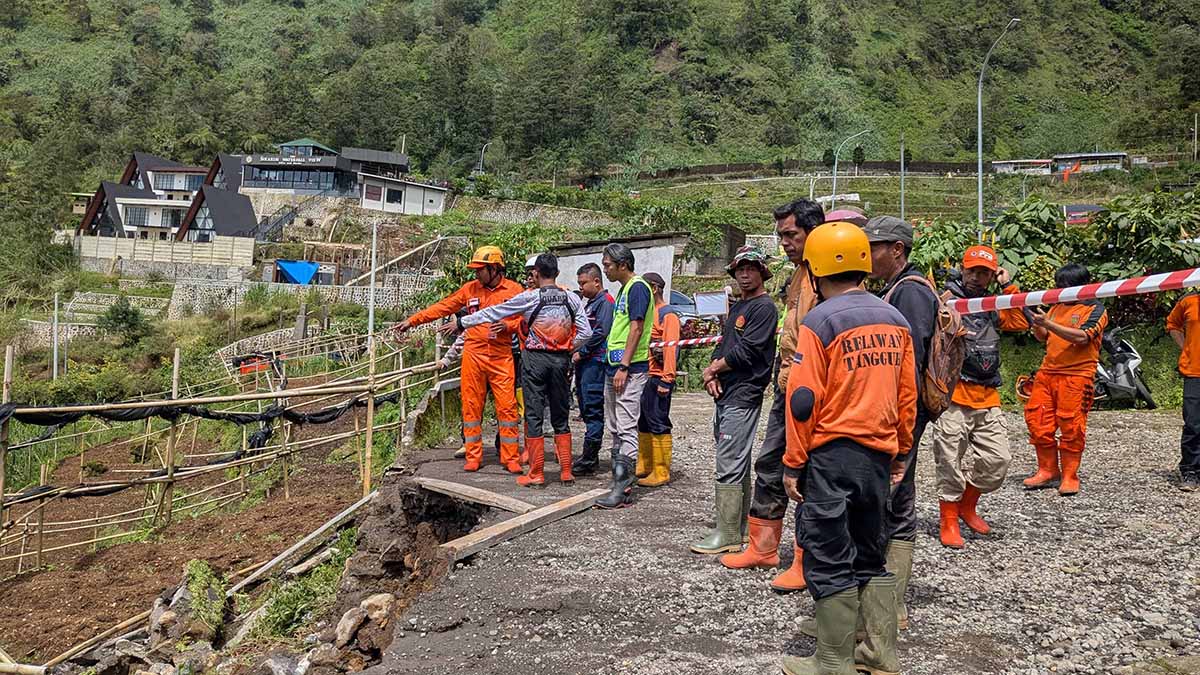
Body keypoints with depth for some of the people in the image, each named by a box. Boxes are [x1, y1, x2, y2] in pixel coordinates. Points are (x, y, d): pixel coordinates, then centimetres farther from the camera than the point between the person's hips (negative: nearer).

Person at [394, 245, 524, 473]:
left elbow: (525, 319, 4)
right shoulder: (470, 289, 7)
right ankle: (473, 457, 12)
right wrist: (412, 321, 5)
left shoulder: (514, 290, 1)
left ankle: (510, 458, 4)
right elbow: (442, 307, 8)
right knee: (471, 407, 3)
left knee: (507, 407, -4)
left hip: (501, 358, -2)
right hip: (473, 355, 2)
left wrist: (508, 326, -16)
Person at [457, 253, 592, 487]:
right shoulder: (572, 299, 1)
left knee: (534, 415, 3)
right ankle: (566, 471, 13)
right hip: (561, 360, 3)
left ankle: (536, 474, 6)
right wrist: (567, 348, 11)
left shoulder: (528, 298, -8)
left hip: (535, 359, -3)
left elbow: (493, 312, -1)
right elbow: (585, 333, -1)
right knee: (561, 417, 11)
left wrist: (462, 322, 9)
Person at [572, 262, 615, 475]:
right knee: (586, 410, 12)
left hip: (595, 362, -10)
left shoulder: (605, 302, -9)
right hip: (584, 362, 10)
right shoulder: (590, 303, 22)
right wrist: (576, 353, 11)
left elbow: (601, 333, -19)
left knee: (593, 410, -9)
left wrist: (581, 352, -12)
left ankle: (589, 459, -8)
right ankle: (589, 456, 18)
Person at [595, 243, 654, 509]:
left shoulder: (637, 287, -11)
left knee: (626, 428, -10)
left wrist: (624, 367, -21)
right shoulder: (623, 289, 18)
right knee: (615, 429, 13)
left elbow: (636, 328, -18)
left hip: (630, 369, -10)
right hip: (614, 367, 10)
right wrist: (613, 366, 18)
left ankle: (624, 489, -9)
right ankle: (619, 482, 20)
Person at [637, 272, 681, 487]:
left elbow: (671, 347, -16)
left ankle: (661, 473, -1)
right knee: (643, 422, 14)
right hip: (642, 375, 9)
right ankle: (644, 466, 23)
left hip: (658, 378, -9)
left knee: (658, 424, -6)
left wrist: (666, 380, -21)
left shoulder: (668, 314, -9)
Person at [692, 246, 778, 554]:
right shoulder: (737, 307, 20)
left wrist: (713, 368, -4)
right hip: (726, 394, 10)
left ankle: (727, 534, -8)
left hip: (743, 395, -10)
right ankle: (741, 524, 24)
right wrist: (713, 374, -1)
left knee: (729, 465, -11)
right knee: (738, 462, 15)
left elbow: (745, 352, -17)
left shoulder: (764, 307, -9)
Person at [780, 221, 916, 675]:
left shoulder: (819, 322, -12)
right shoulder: (894, 319, 8)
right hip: (879, 454, 7)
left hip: (831, 454, -6)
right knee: (871, 556, 17)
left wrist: (793, 463, -8)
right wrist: (901, 452, 20)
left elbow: (803, 400, -14)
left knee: (829, 561, 2)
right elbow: (907, 395, 12)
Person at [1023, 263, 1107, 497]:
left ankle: (1069, 476, 5)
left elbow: (1082, 337, -17)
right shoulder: (1057, 307, 18)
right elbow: (1043, 337, 21)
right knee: (1037, 420, 3)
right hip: (1048, 371, 7)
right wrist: (1035, 321, 1)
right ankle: (1048, 470, 15)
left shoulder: (1096, 310, -2)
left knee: (1071, 427, -5)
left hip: (1077, 375, -6)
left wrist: (1048, 324, -22)